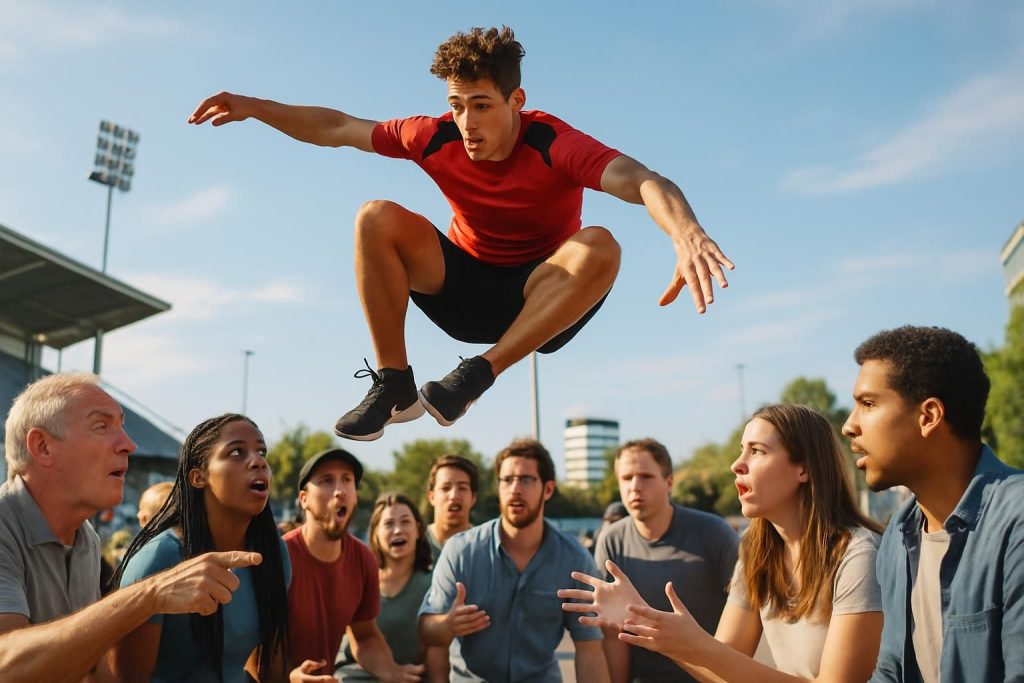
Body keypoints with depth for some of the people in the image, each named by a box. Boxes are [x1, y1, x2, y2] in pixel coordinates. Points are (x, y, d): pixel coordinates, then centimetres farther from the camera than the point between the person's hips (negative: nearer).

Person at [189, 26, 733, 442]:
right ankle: (395, 386, -15)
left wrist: (687, 233, -62)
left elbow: (642, 180, -42)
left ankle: (480, 373, -28)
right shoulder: (438, 138, -12)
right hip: (464, 287, 3)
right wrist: (256, 108, -7)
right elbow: (338, 128, 1)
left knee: (598, 247, -34)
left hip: (539, 301, -3)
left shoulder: (554, 145, -24)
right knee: (377, 218, -19)